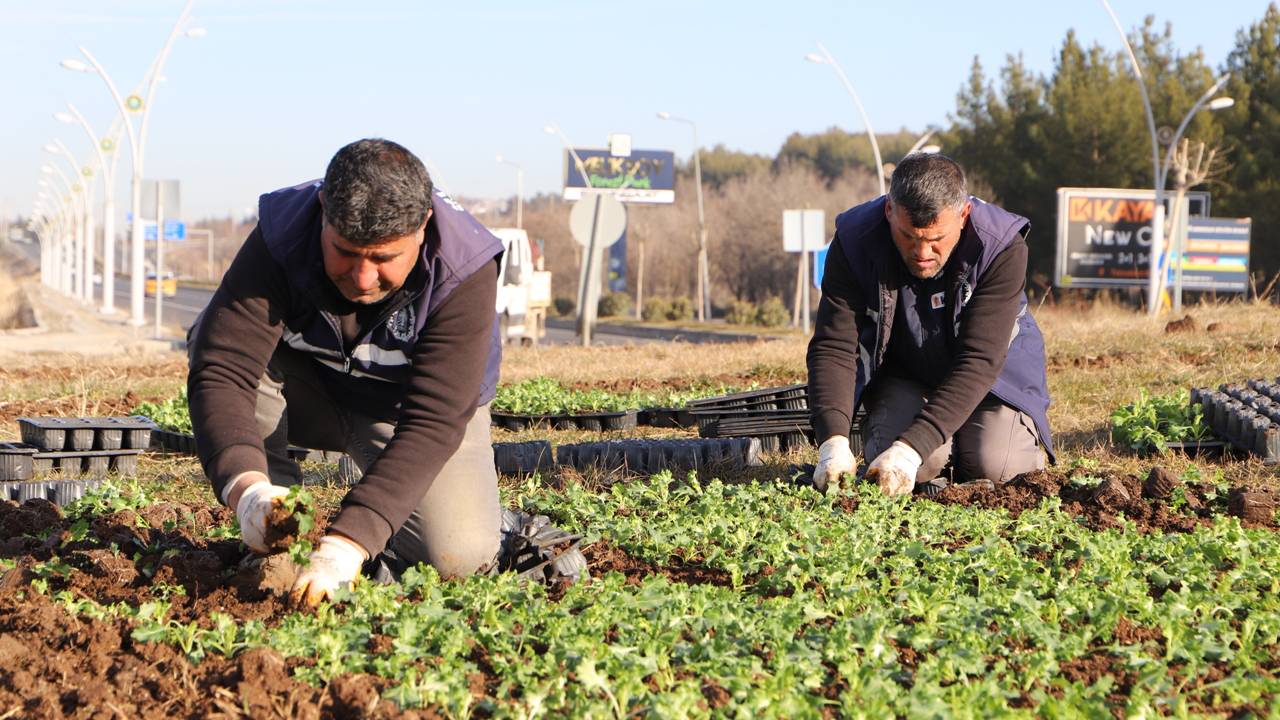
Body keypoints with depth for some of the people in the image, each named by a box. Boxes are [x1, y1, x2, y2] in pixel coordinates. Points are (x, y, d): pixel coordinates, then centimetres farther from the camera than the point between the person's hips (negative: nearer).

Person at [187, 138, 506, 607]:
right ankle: (273, 541, -16)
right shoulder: (280, 237, -29)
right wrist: (244, 486, -54)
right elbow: (220, 372, -36)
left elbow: (433, 423, -39)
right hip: (311, 393, 1)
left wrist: (348, 542, -50)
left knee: (460, 559, -25)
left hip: (404, 410, -1)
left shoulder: (463, 271, -32)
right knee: (215, 335, -29)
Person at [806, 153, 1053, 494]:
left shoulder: (1001, 247, -30)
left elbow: (979, 361, -35)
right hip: (902, 374, 0)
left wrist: (912, 447, -46)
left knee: (993, 463, -27)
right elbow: (833, 347, -27)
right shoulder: (855, 241, -25)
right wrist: (834, 443, -44)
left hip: (990, 375, 0)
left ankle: (1027, 440, 10)